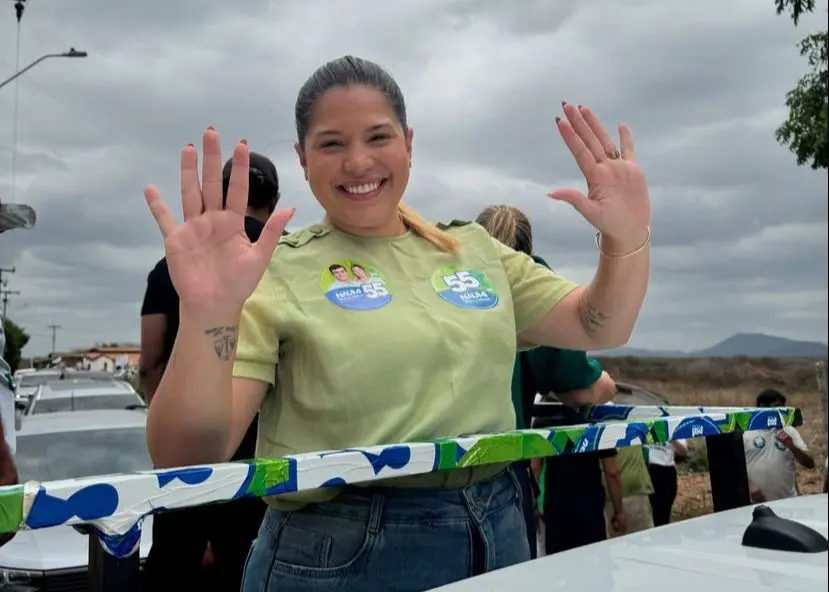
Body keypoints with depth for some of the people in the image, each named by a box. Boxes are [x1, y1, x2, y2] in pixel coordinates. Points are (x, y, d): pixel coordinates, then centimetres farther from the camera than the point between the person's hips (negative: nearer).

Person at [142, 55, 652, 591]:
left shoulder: (474, 249, 6)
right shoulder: (276, 273, -8)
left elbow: (599, 329, 8)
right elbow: (186, 457, -16)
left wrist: (627, 238, -10)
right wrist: (208, 315, -34)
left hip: (497, 538, 5)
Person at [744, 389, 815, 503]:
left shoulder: (790, 432, 7)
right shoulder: (745, 432, -1)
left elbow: (810, 464, 3)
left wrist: (791, 446, -14)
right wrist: (749, 485, -16)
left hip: (788, 502, 3)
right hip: (756, 503, -2)